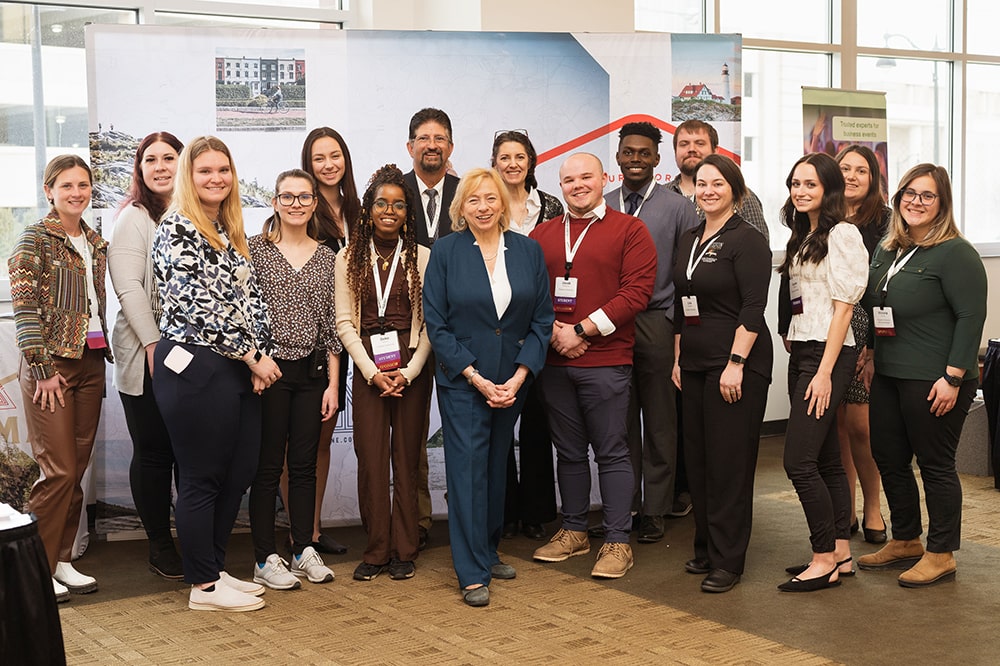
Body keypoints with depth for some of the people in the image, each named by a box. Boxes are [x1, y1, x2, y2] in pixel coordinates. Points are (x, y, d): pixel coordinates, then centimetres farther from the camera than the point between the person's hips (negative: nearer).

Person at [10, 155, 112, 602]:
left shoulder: (96, 243, 13)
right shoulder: (35, 239, -6)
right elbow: (24, 308, -11)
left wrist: (106, 352, 11)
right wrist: (42, 370, -14)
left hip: (91, 364, 6)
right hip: (51, 365, -6)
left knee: (76, 471, 8)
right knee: (59, 472, -9)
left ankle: (61, 561, 17)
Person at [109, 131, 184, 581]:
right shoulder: (133, 218, -2)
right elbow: (129, 288, -10)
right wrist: (154, 344, -15)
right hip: (146, 355, -4)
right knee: (153, 452, 4)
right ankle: (160, 545, 16)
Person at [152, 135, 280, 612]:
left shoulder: (231, 232, 16)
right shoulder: (176, 228, -9)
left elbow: (250, 298, 15)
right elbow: (198, 304, -16)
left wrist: (259, 357, 0)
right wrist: (254, 356, -13)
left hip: (239, 370, 8)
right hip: (195, 368, -8)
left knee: (239, 472, 12)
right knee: (201, 478, 1)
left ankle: (215, 569, 25)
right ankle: (204, 586, 11)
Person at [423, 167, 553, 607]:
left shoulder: (528, 251, 3)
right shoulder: (446, 252, -4)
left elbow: (542, 320, 4)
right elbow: (436, 324, -6)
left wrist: (519, 377, -7)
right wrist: (477, 379, -12)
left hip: (512, 379, 3)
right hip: (461, 380, -3)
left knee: (497, 465, 13)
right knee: (467, 468, -5)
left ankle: (488, 551, 29)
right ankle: (473, 574, -1)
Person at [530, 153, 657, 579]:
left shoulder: (629, 230, 0)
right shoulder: (542, 235, 12)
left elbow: (637, 291, -9)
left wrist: (582, 330, -13)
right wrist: (554, 331, -9)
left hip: (606, 360, -4)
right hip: (554, 360, 4)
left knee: (611, 452, 0)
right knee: (568, 451, 13)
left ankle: (617, 541, 7)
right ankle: (574, 531, 24)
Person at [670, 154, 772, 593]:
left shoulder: (747, 241, -9)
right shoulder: (688, 241, 15)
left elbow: (753, 308, -15)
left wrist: (736, 363, -19)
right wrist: (678, 358, 15)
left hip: (735, 364, -8)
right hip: (695, 363, 8)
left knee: (729, 462, -4)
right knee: (698, 459, 10)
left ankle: (727, 561, 4)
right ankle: (705, 548, 22)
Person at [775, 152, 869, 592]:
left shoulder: (842, 234, -10)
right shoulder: (802, 236, 17)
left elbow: (843, 306, -14)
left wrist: (824, 372, -17)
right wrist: (792, 347, 10)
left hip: (827, 356, -9)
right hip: (800, 353, 9)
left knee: (799, 461, -11)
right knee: (826, 460, 11)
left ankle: (825, 559, -1)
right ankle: (841, 554, 17)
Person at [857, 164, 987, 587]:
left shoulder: (954, 253, -12)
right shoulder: (887, 251, 12)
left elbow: (972, 316, -17)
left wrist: (953, 377, -20)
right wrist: (872, 355, 17)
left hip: (933, 380, -8)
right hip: (889, 377, 8)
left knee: (935, 464, 1)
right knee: (888, 458, 14)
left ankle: (941, 555, 14)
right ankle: (905, 542, 29)